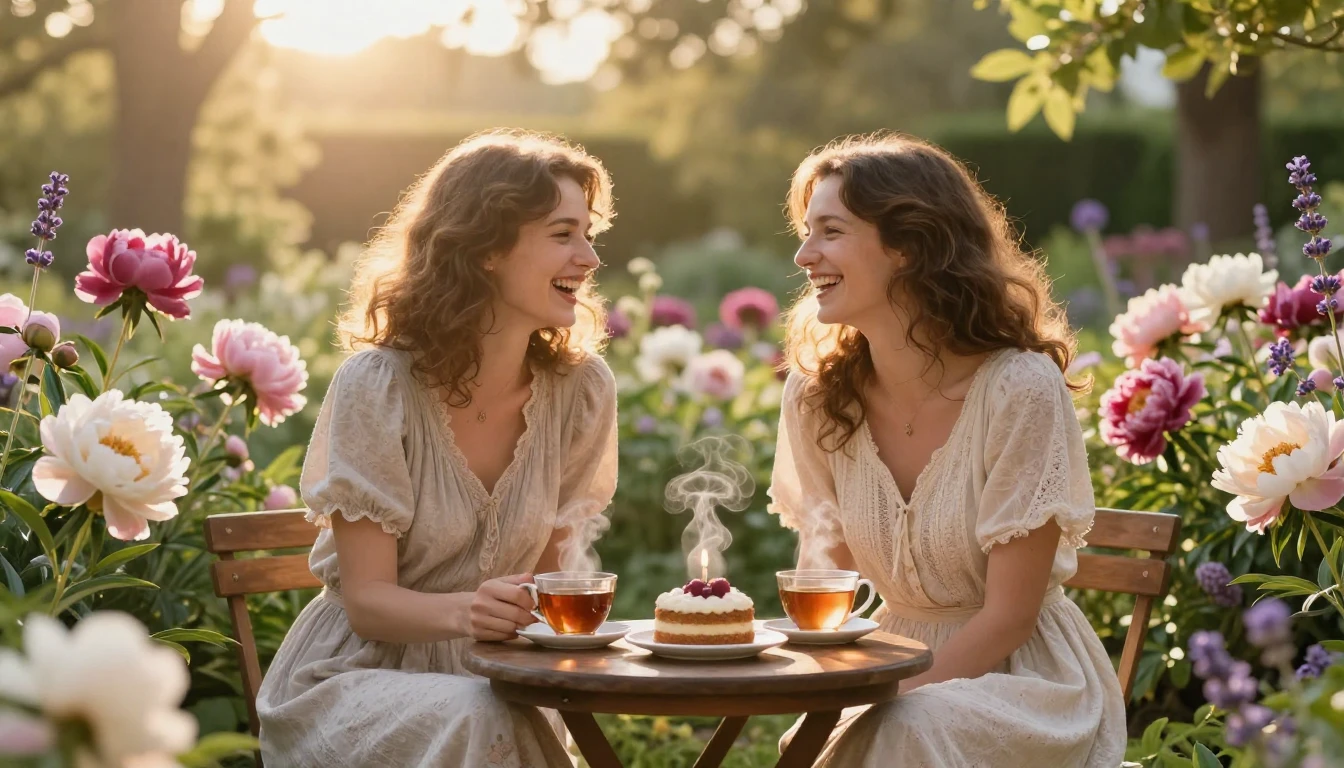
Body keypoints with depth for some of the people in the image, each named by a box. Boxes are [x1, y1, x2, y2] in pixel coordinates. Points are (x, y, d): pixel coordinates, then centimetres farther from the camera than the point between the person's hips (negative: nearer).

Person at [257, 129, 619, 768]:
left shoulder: (581, 390, -3)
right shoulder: (377, 385, -14)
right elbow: (367, 600, -13)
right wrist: (463, 611, -32)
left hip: (493, 679, 3)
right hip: (356, 674, -3)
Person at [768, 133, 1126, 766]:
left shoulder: (1020, 390, -18)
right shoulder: (815, 397, -3)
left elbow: (1008, 615, -14)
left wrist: (878, 701, -21)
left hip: (1018, 673, -3)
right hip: (900, 665, 4)